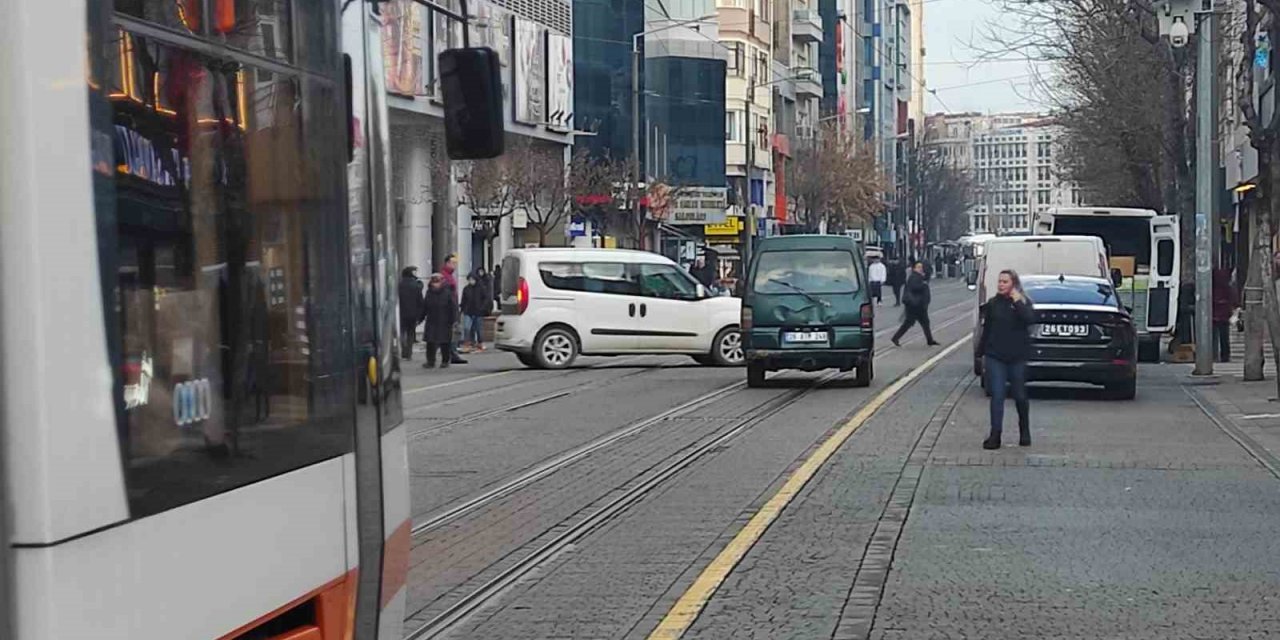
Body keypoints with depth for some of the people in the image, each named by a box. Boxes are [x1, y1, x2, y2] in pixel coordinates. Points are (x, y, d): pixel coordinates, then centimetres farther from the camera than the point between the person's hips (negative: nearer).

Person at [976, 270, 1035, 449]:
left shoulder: (1023, 302, 0)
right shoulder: (993, 303, 5)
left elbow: (1030, 319, -20)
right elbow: (986, 330, 10)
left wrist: (1017, 301, -20)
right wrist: (982, 354, 11)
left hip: (1017, 358, -1)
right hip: (995, 358, 1)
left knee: (1020, 396, 10)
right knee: (997, 396, -5)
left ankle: (1024, 431, 30)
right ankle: (995, 435, -6)